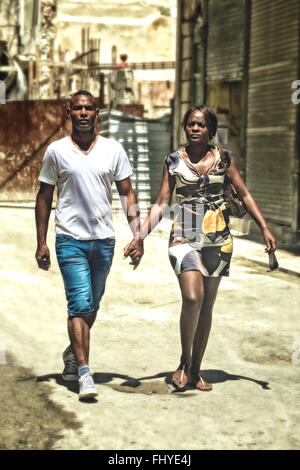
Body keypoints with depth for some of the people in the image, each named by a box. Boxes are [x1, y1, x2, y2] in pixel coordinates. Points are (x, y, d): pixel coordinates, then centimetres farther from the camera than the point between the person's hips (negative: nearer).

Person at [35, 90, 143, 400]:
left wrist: (137, 234, -3)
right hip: (70, 239, -3)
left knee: (92, 304, 15)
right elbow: (44, 197, 5)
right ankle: (84, 373, -11)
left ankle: (73, 352, 38)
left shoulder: (113, 150, 4)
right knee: (80, 304, -12)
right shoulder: (56, 151, 0)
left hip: (104, 239, 3)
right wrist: (41, 242, 1)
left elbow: (127, 194, 6)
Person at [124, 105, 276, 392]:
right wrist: (139, 237, -3)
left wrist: (264, 228, 3)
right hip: (185, 236, -2)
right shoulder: (173, 161, 3)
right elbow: (161, 204, 4)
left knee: (207, 305, 5)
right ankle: (184, 362, 0)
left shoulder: (223, 158, 5)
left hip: (217, 239, 2)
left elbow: (244, 194, 10)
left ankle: (196, 370, 16)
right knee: (192, 298, -20)